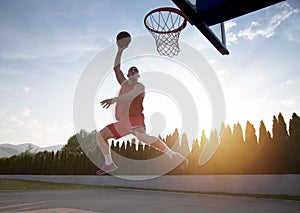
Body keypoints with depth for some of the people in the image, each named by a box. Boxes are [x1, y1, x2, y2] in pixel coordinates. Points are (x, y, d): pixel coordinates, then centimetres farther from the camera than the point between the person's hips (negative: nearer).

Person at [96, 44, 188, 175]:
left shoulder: (139, 86, 0)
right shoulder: (124, 83, 22)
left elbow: (130, 96, -22)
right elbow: (116, 67, 27)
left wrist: (113, 100, -28)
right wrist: (120, 50, 27)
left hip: (134, 120, -8)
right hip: (122, 122, 8)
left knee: (142, 136, -38)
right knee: (100, 135, 8)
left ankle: (173, 155, -33)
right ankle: (109, 164, 18)